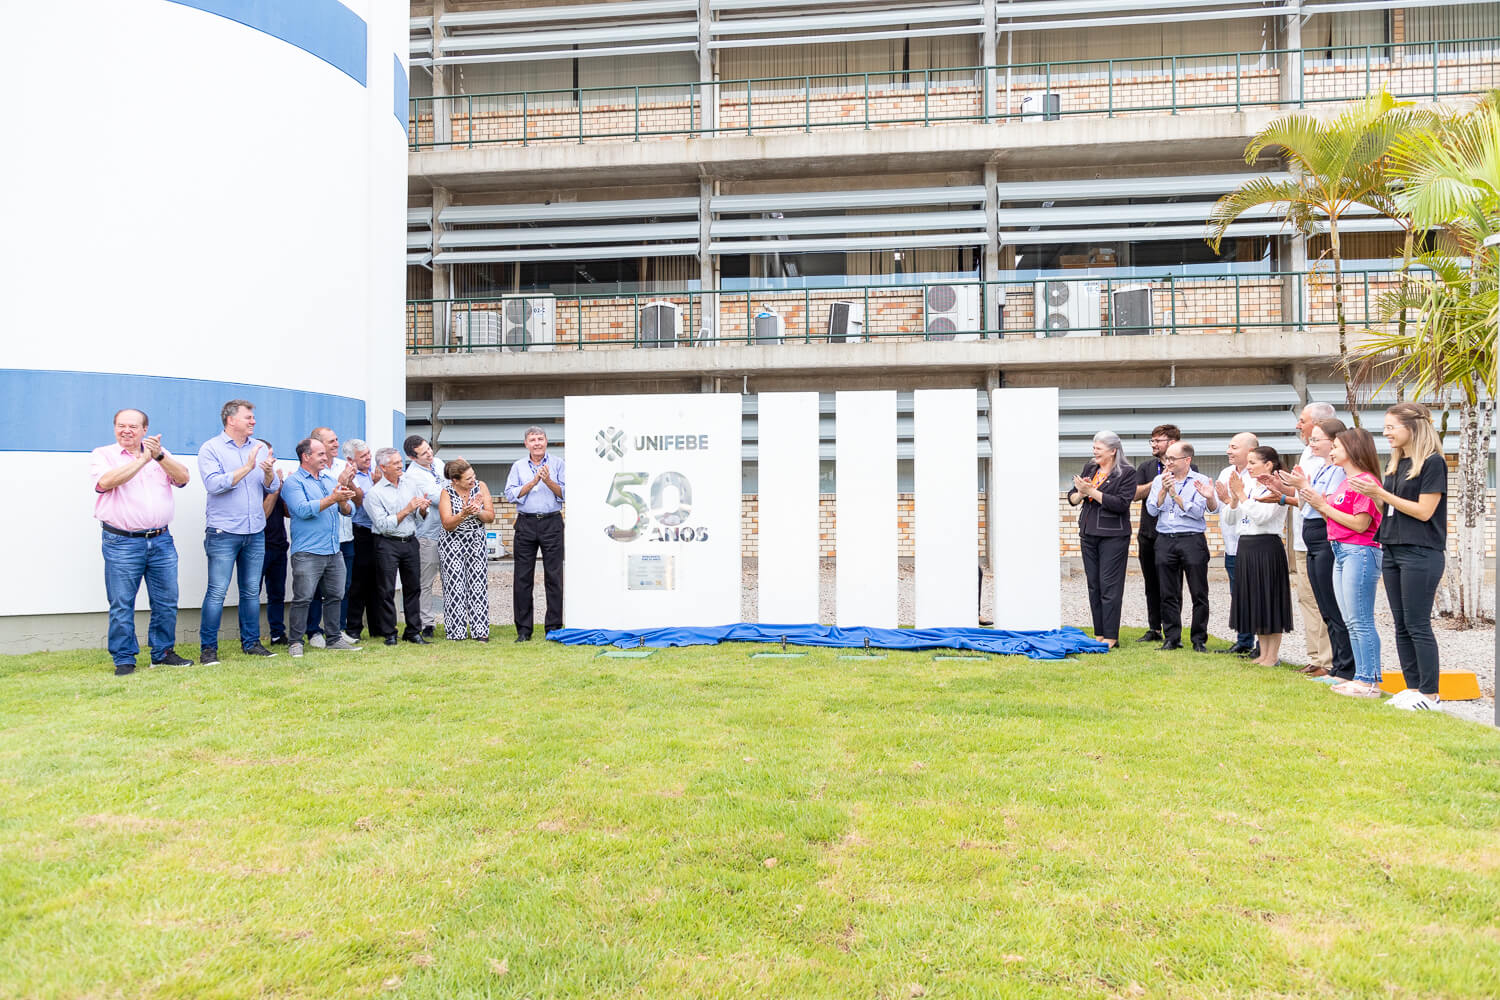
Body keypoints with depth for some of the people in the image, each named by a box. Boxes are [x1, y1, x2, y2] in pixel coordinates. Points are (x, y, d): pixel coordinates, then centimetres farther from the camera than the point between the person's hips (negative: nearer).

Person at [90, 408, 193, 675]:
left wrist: (159, 456, -16)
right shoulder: (103, 455, 5)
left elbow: (183, 478, -2)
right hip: (122, 542, -3)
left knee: (166, 602, 7)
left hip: (161, 540, 3)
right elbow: (107, 481, -15)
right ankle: (124, 660, 10)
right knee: (121, 605, 0)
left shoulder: (160, 454, 14)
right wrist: (142, 459, -15)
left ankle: (163, 653, 20)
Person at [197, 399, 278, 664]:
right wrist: (247, 468, -19)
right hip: (223, 533, -5)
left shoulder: (259, 448, 11)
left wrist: (269, 473, -14)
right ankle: (208, 647, 3)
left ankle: (251, 642, 20)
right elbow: (214, 484, -16)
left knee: (252, 591, 10)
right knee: (217, 592, -5)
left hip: (256, 532, 5)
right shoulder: (211, 449, -2)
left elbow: (273, 487, 8)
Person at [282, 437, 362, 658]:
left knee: (334, 596, 11)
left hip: (334, 551, 7)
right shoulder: (293, 482, -3)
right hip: (308, 553, -7)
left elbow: (349, 510, 13)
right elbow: (303, 510, -19)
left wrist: (343, 502, -10)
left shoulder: (330, 480, 17)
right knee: (303, 598, -6)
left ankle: (334, 638, 21)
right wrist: (332, 499, -18)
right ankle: (294, 642, 3)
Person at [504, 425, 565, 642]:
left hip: (552, 522, -1)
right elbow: (510, 494, 0)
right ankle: (523, 630, 8)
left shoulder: (557, 464, 7)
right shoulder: (518, 466, 12)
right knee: (523, 577, 1)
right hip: (526, 524, 2)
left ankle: (553, 628, 5)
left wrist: (548, 481, -16)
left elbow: (565, 493, -1)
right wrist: (533, 482, -10)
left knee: (554, 576, -1)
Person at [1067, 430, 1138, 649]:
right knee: (1094, 585, 8)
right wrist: (1081, 493, -10)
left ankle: (1111, 637, 0)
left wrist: (1092, 491, -17)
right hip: (1089, 534, 6)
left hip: (1113, 536, -6)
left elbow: (1121, 503, -17)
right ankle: (1099, 634, 15)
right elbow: (1072, 498, 13)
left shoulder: (1126, 473, -6)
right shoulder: (1089, 468, 12)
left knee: (1110, 586, -5)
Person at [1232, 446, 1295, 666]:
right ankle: (1263, 653, 21)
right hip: (1246, 547, 9)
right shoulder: (1251, 488, 13)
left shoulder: (1276, 489, -11)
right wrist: (1234, 495, 2)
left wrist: (1240, 493, -16)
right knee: (1254, 600, 12)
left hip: (1267, 547, -9)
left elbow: (1260, 516, -22)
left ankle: (1273, 655, 7)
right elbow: (1235, 516, 16)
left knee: (1270, 600, -2)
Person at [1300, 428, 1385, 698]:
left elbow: (1360, 523, -17)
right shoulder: (1345, 482, 17)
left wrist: (1324, 505, -13)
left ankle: (1370, 681, -3)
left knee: (1361, 621, -7)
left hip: (1359, 552, -10)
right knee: (1351, 622, 12)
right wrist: (1316, 502, 3)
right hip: (1341, 552, 10)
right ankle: (1361, 677, 17)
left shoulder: (1366, 481, -12)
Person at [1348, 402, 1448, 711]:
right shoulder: (1396, 463, 13)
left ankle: (1430, 694, 4)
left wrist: (1381, 493, -16)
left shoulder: (1432, 462, -10)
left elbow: (1424, 511, -15)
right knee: (1402, 626, 10)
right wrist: (1370, 494, -1)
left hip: (1421, 554, -8)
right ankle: (1413, 687, 17)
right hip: (1392, 550, 8)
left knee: (1418, 625, -5)